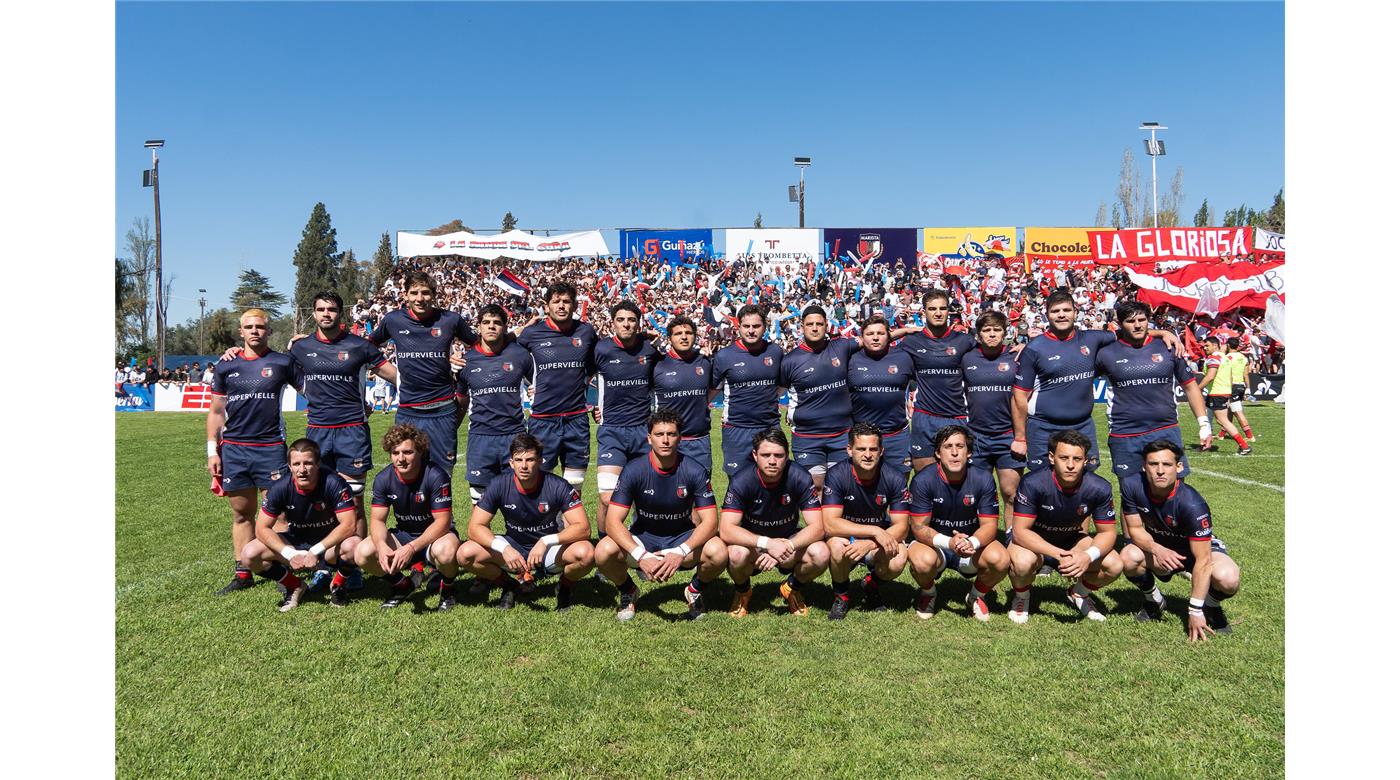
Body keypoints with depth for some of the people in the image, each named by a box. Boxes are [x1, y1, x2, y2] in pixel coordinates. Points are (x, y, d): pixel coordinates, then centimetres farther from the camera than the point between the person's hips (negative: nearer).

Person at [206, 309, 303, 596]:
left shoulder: (283, 362, 3)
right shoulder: (226, 367, 10)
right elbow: (216, 412, 13)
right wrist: (212, 451, 8)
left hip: (271, 448, -3)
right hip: (233, 450, 3)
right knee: (242, 513, 9)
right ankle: (243, 574, 17)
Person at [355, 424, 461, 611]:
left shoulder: (436, 476, -23)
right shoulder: (383, 479, -9)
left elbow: (442, 522, -25)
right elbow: (377, 520, -8)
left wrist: (411, 548, -38)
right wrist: (381, 546, -32)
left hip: (435, 535, -4)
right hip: (403, 535, 5)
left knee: (446, 551, -40)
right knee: (362, 553, -20)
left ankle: (447, 589, -3)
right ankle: (402, 586, 9)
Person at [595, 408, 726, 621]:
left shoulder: (694, 471, -15)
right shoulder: (633, 470, -16)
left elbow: (710, 520, -17)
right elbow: (613, 521, -20)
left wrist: (681, 553, -33)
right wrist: (641, 556, -35)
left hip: (682, 538, 0)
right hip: (642, 538, 0)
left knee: (718, 552, -30)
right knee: (604, 551, -29)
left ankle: (695, 591, 5)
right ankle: (627, 591, 5)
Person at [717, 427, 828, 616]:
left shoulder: (800, 478, -19)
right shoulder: (742, 480, -22)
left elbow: (818, 528, -20)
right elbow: (726, 530, -29)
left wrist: (786, 547, -36)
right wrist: (767, 543, -42)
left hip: (789, 541, 2)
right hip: (752, 543, -1)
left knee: (821, 554, -28)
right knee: (737, 553, -36)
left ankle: (792, 588, 7)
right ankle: (742, 592, 2)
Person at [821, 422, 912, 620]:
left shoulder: (894, 478, -14)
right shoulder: (836, 476, -20)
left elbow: (901, 526, -15)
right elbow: (830, 524, -28)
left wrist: (870, 544, -32)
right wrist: (875, 531, -35)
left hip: (878, 544, 2)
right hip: (846, 538, -2)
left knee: (898, 559, -30)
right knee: (837, 544, -36)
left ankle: (872, 585, 8)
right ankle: (841, 596, -3)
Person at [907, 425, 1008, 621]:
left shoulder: (983, 479, -12)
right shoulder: (923, 480, -18)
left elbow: (989, 524, -11)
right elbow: (919, 527, -18)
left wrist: (972, 543, -34)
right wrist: (949, 542, -37)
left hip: (972, 542, 2)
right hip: (933, 543, -2)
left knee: (1000, 560, -28)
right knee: (923, 561, -36)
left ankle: (977, 596, 7)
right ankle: (927, 594, 3)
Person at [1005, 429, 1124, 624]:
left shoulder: (1099, 488, -20)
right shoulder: (1033, 483, -30)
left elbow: (1108, 532, -10)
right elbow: (1020, 531, -29)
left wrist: (1088, 556, -32)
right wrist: (1058, 554, -42)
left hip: (1070, 539, 4)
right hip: (1032, 540, -4)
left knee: (1114, 566, -18)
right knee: (1023, 563, -37)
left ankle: (1079, 593, 15)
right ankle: (1021, 597, 0)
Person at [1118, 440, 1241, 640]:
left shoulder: (1191, 504, -34)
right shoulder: (1132, 487, -22)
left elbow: (1202, 560, -32)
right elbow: (1135, 529, -11)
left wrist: (1195, 611, -32)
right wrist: (1156, 549, -35)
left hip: (1199, 547, -3)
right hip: (1157, 545, 3)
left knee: (1228, 579, -34)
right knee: (1129, 557, -30)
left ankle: (1211, 607, 4)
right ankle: (1153, 601, 3)